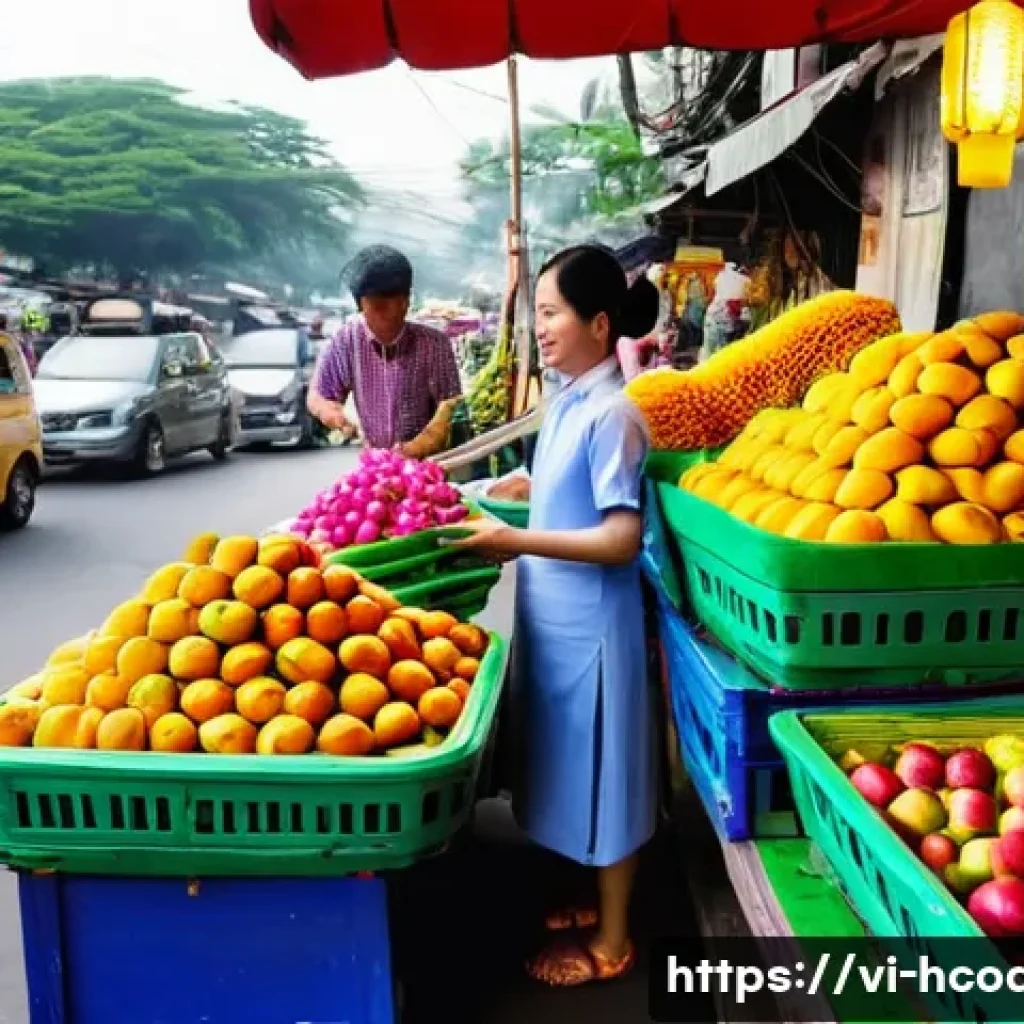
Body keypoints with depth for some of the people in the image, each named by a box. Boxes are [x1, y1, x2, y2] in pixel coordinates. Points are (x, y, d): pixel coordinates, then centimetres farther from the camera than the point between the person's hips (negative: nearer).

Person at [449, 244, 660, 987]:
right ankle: (598, 902, 40)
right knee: (576, 771, 21)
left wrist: (518, 541, -24)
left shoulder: (609, 413, -19)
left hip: (589, 624, -9)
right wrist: (503, 519, 11)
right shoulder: (568, 401, 7)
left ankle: (612, 941, 25)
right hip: (554, 618, 9)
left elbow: (621, 538, -22)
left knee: (602, 777, 7)